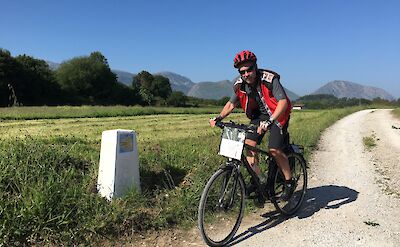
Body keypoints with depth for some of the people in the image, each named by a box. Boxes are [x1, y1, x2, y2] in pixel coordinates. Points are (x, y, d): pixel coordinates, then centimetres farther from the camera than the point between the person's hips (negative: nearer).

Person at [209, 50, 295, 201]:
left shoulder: (269, 79, -27)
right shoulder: (240, 85, -11)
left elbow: (283, 102, -35)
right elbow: (231, 104, 2)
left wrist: (270, 121, -48)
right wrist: (219, 118, -13)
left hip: (277, 115, -5)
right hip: (258, 115, 6)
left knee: (275, 150, -16)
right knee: (248, 144, -9)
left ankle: (289, 182, 6)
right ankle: (259, 179, 7)